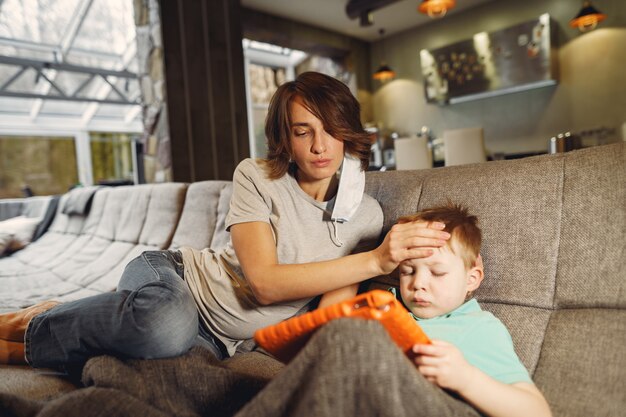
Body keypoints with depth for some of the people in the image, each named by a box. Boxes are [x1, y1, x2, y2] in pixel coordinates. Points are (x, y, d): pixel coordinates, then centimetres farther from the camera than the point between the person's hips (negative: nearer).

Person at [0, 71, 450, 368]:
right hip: (170, 273, -2)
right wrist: (376, 261, -29)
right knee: (168, 323, -39)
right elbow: (264, 282, -23)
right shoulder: (256, 177, -11)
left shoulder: (366, 215, -4)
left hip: (215, 338, 3)